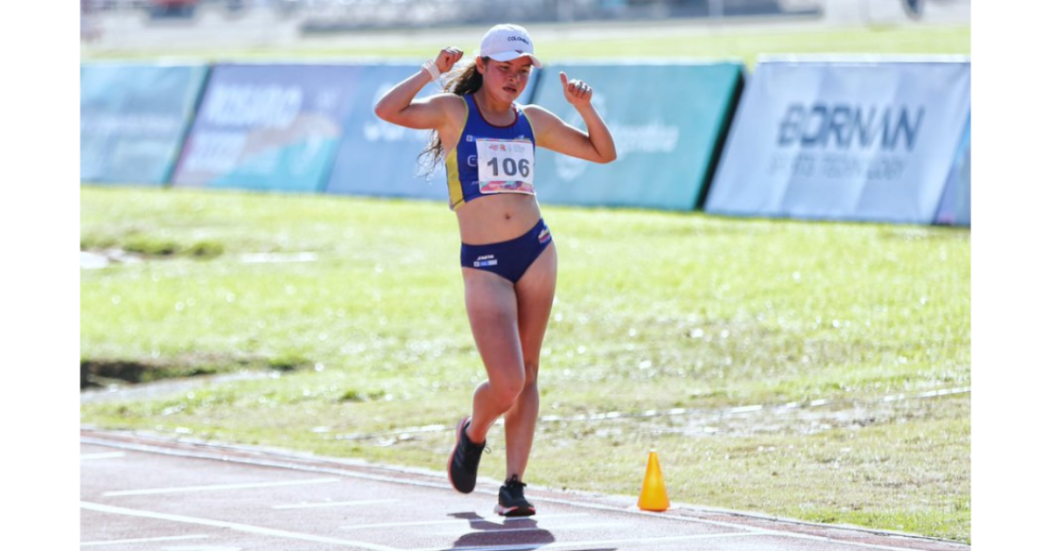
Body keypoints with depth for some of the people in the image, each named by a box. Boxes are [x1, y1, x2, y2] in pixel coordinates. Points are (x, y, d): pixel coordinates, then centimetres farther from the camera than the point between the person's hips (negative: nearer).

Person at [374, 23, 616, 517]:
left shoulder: (533, 121, 11)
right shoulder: (454, 111, 0)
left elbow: (604, 153, 18)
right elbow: (387, 110, -16)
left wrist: (585, 108, 2)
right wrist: (432, 71, -14)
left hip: (536, 252, 4)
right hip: (483, 264, -4)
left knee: (527, 376, 4)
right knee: (507, 382, -12)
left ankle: (513, 486, 10)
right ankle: (473, 434, 20)